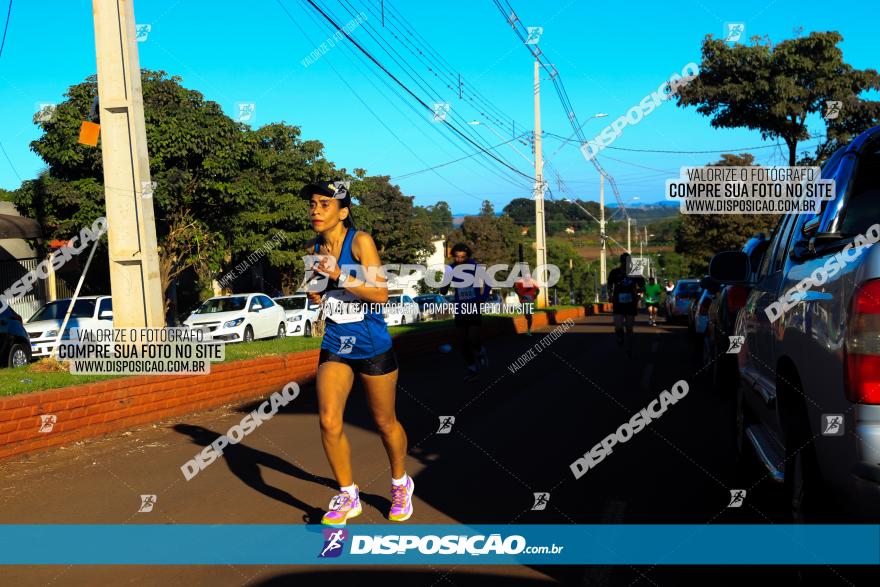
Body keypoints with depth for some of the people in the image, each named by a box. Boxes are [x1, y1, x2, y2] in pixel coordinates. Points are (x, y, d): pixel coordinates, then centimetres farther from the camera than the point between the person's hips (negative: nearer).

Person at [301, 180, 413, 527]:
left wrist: (339, 275, -29)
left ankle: (400, 485, 36)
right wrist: (314, 293, -5)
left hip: (373, 348, -4)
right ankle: (347, 497, 11)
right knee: (329, 421, -9)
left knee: (384, 422, 10)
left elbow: (381, 294, -21)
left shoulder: (360, 241, -15)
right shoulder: (314, 248, 2)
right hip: (335, 347, 4)